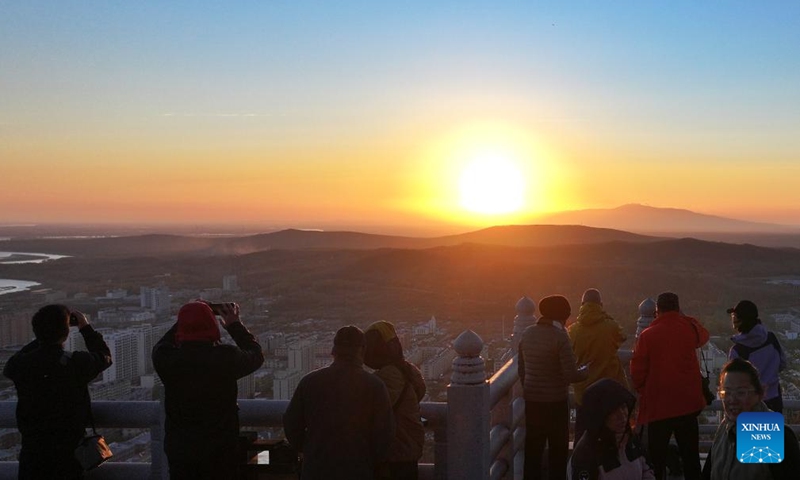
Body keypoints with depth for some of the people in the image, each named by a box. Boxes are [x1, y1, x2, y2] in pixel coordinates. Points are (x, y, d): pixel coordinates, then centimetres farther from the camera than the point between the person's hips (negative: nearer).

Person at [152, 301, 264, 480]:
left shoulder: (168, 359, -13)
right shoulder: (227, 357, -19)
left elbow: (161, 346, 13)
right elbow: (256, 355, 2)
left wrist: (187, 318, 13)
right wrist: (235, 324, 10)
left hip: (179, 450, 2)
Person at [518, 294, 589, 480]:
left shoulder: (527, 333, 2)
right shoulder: (559, 336, -16)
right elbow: (571, 375, -19)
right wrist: (585, 370, 0)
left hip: (532, 400, 5)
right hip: (555, 401, -5)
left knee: (533, 447, 13)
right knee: (558, 449, 8)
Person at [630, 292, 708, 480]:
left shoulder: (647, 335, -9)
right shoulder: (689, 328, -1)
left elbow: (637, 371, -7)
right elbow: (703, 336, 25)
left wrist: (642, 390, 10)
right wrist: (684, 318, 23)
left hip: (658, 403, -3)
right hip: (687, 402, 3)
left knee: (657, 455, 7)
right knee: (690, 454, 11)